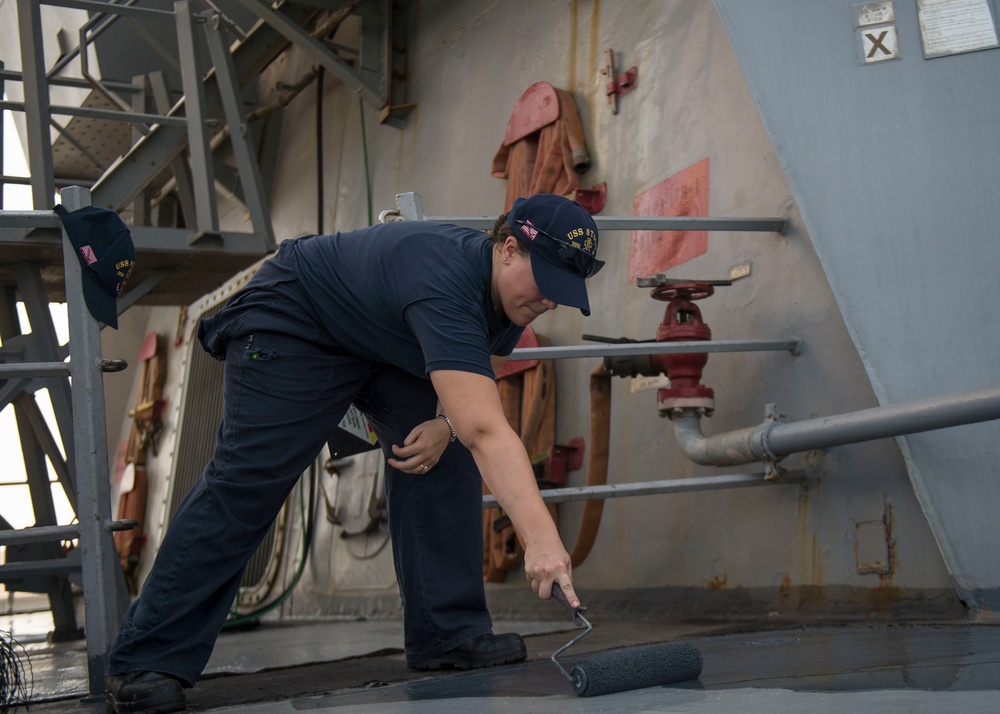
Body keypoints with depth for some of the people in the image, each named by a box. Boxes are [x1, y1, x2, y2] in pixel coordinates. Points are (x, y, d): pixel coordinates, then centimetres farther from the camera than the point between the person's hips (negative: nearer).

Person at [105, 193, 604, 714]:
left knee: (444, 456, -7)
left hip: (382, 337, 9)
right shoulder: (445, 286, -41)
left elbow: (474, 386, 7)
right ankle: (145, 662, -8)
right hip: (290, 326, -9)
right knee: (243, 486, -15)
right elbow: (487, 432, -50)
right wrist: (541, 539, -56)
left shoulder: (510, 289, -11)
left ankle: (448, 634, 1)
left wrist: (445, 422, -16)